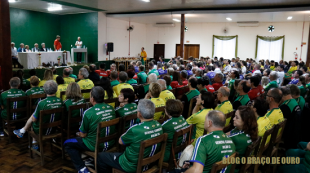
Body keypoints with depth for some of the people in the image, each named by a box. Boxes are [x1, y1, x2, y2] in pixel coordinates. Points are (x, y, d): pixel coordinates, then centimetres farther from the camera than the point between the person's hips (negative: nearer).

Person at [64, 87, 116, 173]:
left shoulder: (88, 113, -23)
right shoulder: (111, 108, -6)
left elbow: (83, 135, -12)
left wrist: (80, 134, 12)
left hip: (95, 146, -6)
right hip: (111, 143, 7)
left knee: (67, 144, 13)